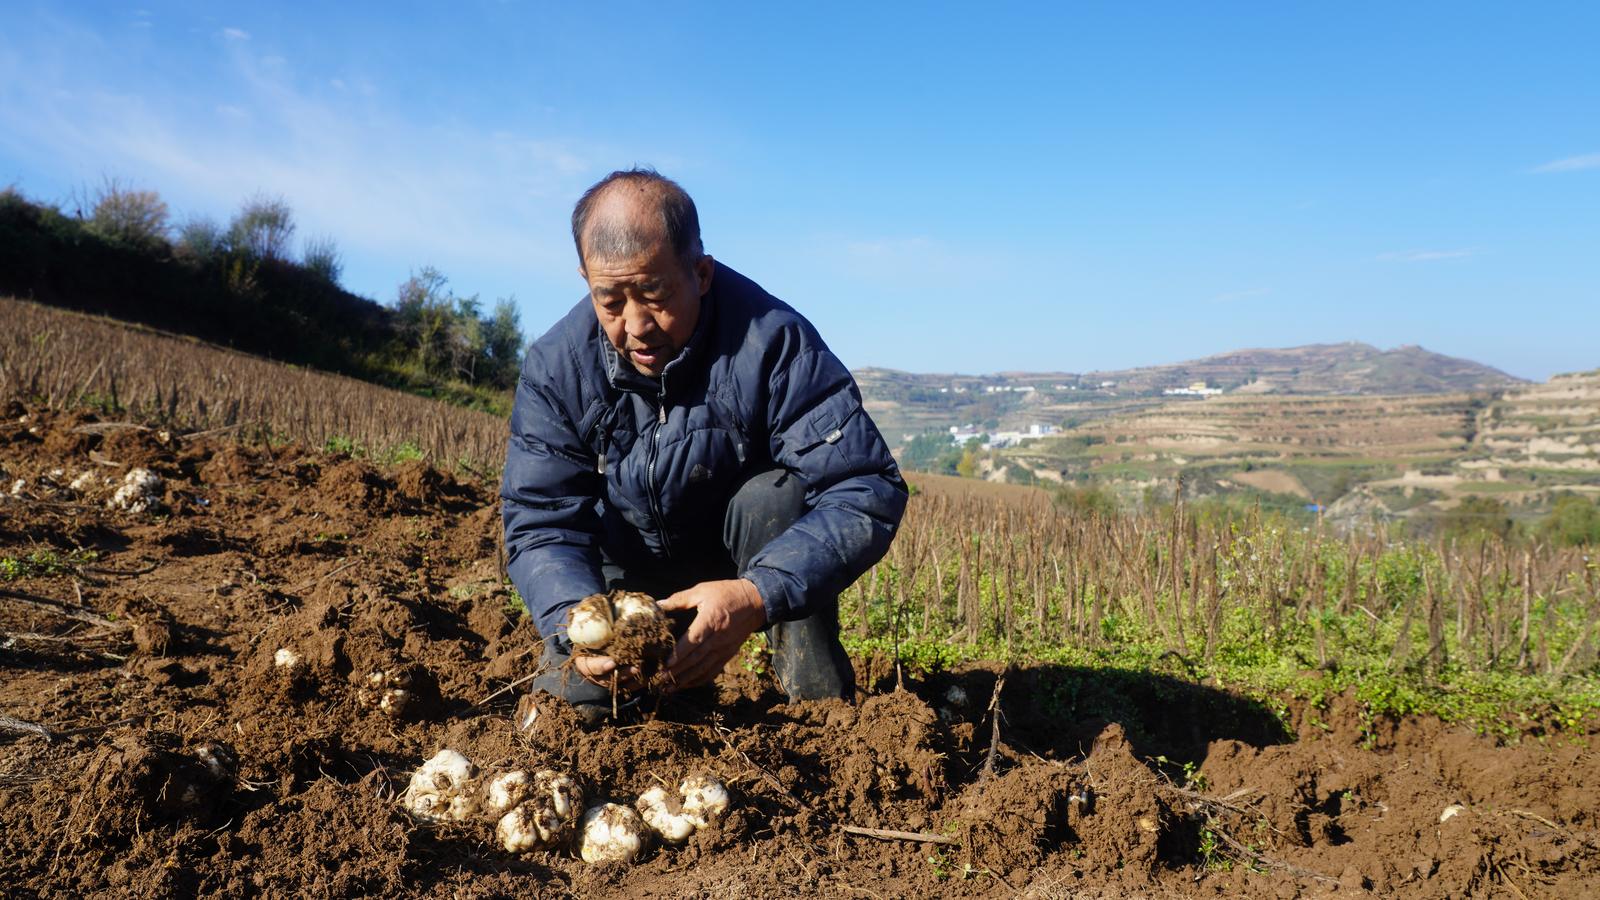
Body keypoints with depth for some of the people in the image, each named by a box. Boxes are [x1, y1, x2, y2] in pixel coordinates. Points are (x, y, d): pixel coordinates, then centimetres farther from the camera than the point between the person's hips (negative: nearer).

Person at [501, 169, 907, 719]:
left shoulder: (773, 343, -29)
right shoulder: (556, 367, -18)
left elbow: (868, 491, -34)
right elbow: (539, 522, -20)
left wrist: (758, 596, -49)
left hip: (756, 563, -2)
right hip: (627, 571, 3)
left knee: (775, 497, -32)